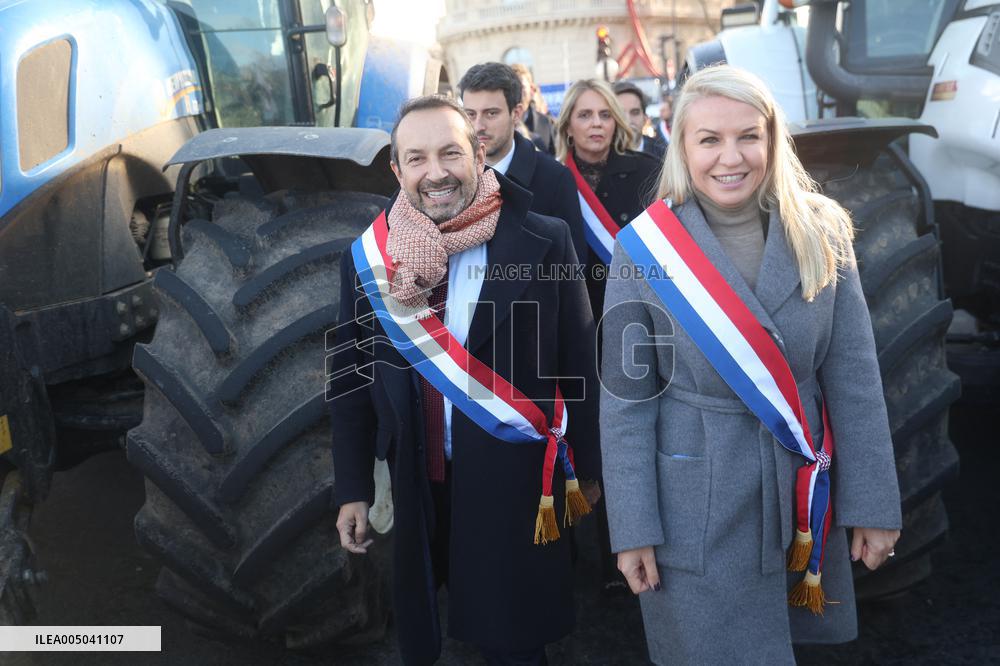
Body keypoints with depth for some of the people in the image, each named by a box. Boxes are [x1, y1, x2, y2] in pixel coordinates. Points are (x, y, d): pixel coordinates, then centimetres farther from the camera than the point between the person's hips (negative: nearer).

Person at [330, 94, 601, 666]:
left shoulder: (545, 243, -11)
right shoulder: (368, 259, -3)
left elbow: (579, 364, -4)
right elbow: (351, 381, 4)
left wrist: (587, 468, 3)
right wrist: (353, 489, 5)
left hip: (517, 487, -2)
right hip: (416, 492, 3)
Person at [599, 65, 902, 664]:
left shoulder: (822, 234, -4)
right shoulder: (644, 249, -12)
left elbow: (855, 377, -1)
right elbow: (625, 399, -9)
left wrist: (874, 502, -2)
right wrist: (633, 527, -9)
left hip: (805, 497, 3)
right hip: (695, 509, -3)